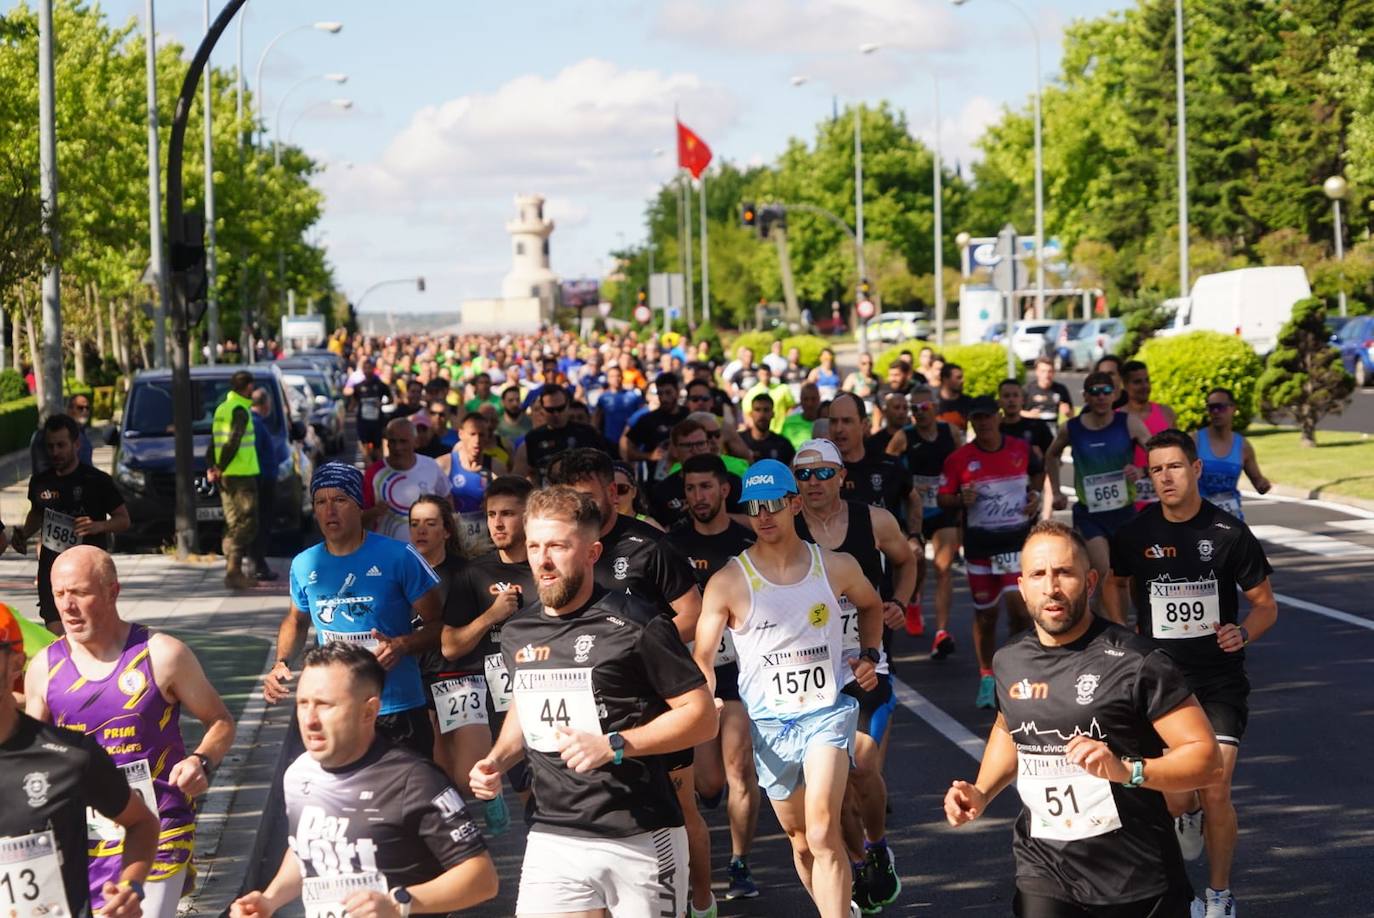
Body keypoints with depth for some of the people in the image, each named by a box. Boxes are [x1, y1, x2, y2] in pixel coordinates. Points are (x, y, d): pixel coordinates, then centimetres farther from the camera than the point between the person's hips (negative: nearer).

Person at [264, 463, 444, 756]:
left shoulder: (399, 557, -10)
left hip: (397, 710, -3)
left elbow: (438, 624, -5)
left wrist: (402, 645, -23)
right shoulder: (304, 565, 3)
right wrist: (281, 663, 6)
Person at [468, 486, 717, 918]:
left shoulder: (633, 624, -9)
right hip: (551, 838, 4)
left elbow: (702, 717, -8)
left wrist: (613, 746, -18)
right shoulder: (517, 633, 9)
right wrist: (497, 760, 9)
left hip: (638, 840, -4)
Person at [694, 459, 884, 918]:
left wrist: (870, 654, 9)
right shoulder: (728, 582, -7)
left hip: (828, 712, -1)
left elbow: (871, 604, 23)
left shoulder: (836, 567, 0)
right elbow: (702, 658, -6)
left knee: (822, 831, -20)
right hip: (768, 722, 1)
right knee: (801, 841, 13)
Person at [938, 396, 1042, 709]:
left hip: (1018, 542, 0)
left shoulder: (1021, 449, 1)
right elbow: (943, 498, 1)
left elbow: (1036, 472, 22)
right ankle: (986, 677, 22)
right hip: (979, 545, 0)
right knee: (985, 614, 8)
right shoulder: (959, 458, -4)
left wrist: (1034, 494, 3)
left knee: (1018, 605, -15)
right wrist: (962, 499, -19)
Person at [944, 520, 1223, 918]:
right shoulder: (1009, 663, 5)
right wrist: (981, 793, 11)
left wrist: (1126, 770, -27)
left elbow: (1206, 757, -14)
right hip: (1044, 873, 3)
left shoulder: (1134, 663, -12)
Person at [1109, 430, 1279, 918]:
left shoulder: (1228, 531, -7)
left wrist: (1244, 632, -19)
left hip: (1220, 680, -1)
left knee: (1216, 792, -11)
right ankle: (1190, 816, 35)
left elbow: (1265, 604, 1)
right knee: (1175, 799, -5)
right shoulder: (1136, 533, -2)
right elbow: (1117, 583, 20)